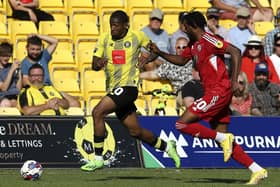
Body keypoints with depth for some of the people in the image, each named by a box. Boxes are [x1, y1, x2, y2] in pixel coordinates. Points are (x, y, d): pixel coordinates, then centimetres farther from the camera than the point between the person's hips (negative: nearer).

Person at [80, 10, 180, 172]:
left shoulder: (137, 36, -3)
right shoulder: (104, 39, 6)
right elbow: (94, 65, 1)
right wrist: (98, 63, -20)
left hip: (127, 86, -6)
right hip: (113, 89, 6)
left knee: (98, 112, -23)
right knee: (135, 131, 13)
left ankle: (98, 159, -16)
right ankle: (166, 146, 37)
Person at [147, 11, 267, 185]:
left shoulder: (208, 40, -11)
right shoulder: (195, 46, 17)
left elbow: (235, 52, -18)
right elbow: (181, 60, 35)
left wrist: (234, 80, -22)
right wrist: (159, 53, 25)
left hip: (219, 91, -10)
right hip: (213, 93, 10)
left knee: (182, 124, -11)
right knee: (222, 137, 7)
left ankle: (224, 138, -11)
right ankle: (258, 170, 3)